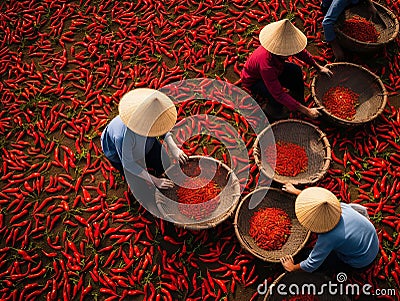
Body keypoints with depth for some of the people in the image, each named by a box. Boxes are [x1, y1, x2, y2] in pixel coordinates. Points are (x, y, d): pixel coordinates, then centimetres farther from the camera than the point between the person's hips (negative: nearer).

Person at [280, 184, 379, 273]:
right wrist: (296, 191, 12)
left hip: (361, 262, -6)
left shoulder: (327, 239, -39)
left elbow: (310, 266, -24)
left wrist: (292, 267, -5)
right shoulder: (340, 206, -24)